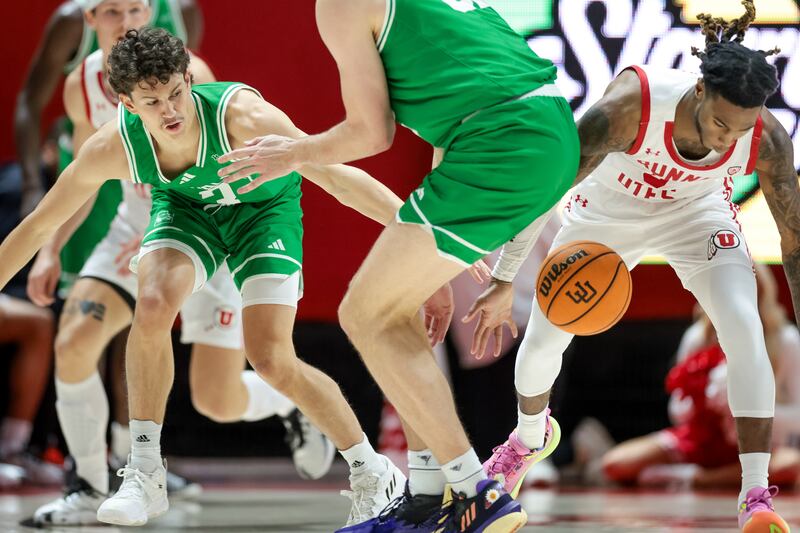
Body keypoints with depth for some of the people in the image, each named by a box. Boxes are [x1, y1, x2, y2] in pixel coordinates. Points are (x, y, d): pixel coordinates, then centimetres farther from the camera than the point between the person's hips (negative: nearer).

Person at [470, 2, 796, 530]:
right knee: (542, 340, 6)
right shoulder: (629, 107, -41)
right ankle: (529, 437, 42)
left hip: (696, 212, 0)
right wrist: (504, 283, -32)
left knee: (745, 327, -24)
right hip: (607, 210, 0)